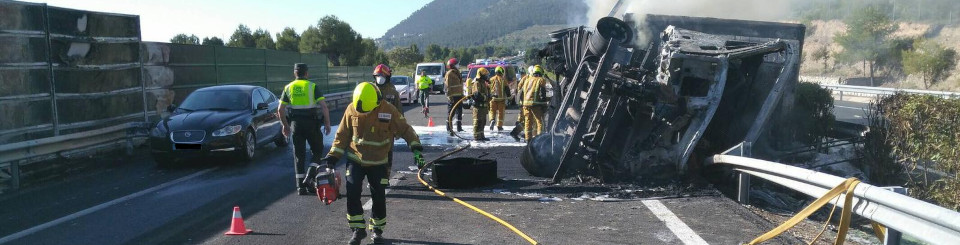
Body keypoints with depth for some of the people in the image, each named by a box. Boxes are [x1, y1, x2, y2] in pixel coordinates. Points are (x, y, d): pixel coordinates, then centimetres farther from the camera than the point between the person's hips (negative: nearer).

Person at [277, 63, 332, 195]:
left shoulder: (288, 88, 7)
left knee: (299, 155, 9)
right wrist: (327, 124, -4)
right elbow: (324, 106, -11)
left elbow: (280, 110, 4)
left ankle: (301, 186, 7)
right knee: (317, 151, 14)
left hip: (295, 124, 3)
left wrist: (285, 126, 15)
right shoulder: (313, 86, -2)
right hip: (311, 123, -3)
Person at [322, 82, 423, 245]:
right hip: (355, 160, 1)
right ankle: (358, 229, 5)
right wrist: (334, 155, -1)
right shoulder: (351, 110, -9)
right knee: (352, 194, -9)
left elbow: (405, 130, -7)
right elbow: (342, 134, 1)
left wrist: (416, 148, -16)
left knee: (379, 197, 2)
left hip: (378, 163, -1)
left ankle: (377, 230, 21)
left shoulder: (388, 111, -15)